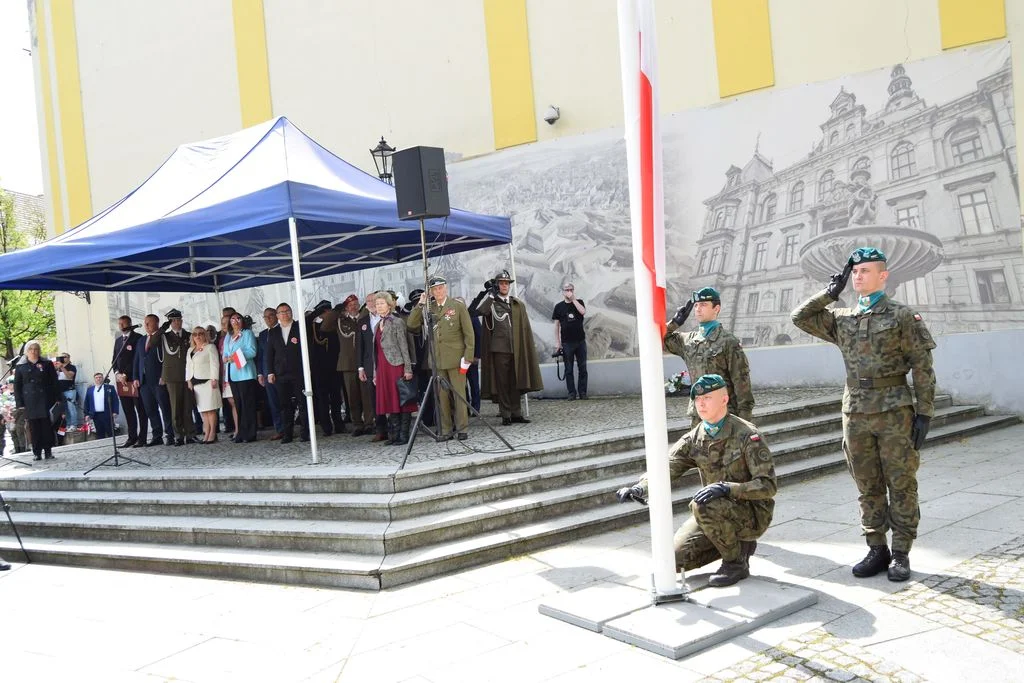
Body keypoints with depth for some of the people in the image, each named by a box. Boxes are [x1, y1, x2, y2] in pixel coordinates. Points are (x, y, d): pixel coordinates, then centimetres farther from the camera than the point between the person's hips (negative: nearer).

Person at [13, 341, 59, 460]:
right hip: (30, 402, 0)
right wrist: (20, 404, 1)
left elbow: (54, 382, 8)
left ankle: (48, 451, 4)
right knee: (34, 428, 0)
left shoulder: (47, 364, 10)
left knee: (47, 426, -3)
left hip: (45, 400, 0)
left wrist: (57, 398, 2)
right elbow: (17, 386, 8)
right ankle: (36, 453, 4)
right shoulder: (20, 367, 10)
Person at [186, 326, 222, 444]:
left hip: (208, 381, -6)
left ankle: (212, 434, -8)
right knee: (202, 410, 1)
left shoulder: (210, 347, 4)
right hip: (196, 383, 6)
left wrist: (214, 379, -13)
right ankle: (206, 433, 1)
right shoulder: (190, 350, 23)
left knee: (210, 409, -8)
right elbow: (188, 366, 21)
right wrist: (189, 380, 10)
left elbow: (214, 363, -5)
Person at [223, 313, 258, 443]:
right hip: (233, 375, 6)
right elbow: (224, 355, 17)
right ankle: (241, 433, 7)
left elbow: (252, 351, -8)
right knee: (238, 404, 5)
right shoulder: (228, 337, 21)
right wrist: (227, 358, -6)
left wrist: (236, 356, -17)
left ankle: (249, 434, -5)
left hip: (245, 374, -6)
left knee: (247, 404, -6)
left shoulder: (248, 333, 3)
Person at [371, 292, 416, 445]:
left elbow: (404, 347, -7)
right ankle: (394, 435, 11)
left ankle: (403, 435, -2)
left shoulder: (397, 322, -2)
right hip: (382, 368, 7)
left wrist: (407, 369, -13)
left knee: (401, 402, -4)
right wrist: (375, 373, 16)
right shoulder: (378, 325, 17)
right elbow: (376, 351, 18)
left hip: (396, 366, -7)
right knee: (390, 402, 7)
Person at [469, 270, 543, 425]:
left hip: (517, 350, 3)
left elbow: (525, 329, 14)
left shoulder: (518, 305, 14)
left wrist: (527, 350, 8)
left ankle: (516, 413, 12)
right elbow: (475, 310, -18)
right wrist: (489, 292, -16)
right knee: (502, 383, 0)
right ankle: (506, 415, 4)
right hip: (499, 349, -3)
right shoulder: (490, 303, 4)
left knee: (516, 383, 6)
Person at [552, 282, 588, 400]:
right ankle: (572, 393, 6)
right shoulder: (559, 306, 4)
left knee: (582, 368, 2)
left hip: (580, 340, 1)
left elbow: (583, 312, -15)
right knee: (569, 369, 2)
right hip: (566, 342, -1)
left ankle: (583, 392, 7)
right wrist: (557, 342, -1)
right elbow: (557, 325, 4)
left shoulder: (579, 302, 7)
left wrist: (573, 299, -14)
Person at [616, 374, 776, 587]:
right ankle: (737, 544, 14)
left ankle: (736, 563, -11)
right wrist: (639, 488, -34)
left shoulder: (747, 435, -18)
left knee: (703, 506, -33)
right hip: (720, 512, 6)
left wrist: (726, 488, -38)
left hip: (753, 513, -6)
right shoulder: (693, 439, -2)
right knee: (676, 556, -4)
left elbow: (768, 485, -23)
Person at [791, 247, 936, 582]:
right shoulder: (841, 319, 11)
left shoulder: (903, 316, -2)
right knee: (868, 488, 10)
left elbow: (923, 367, -4)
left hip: (894, 413, -4)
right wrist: (831, 292, 5)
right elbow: (800, 317, 8)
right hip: (855, 415, 4)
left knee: (901, 486, 3)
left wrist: (925, 413, -9)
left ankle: (901, 554, 13)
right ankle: (877, 550, 19)